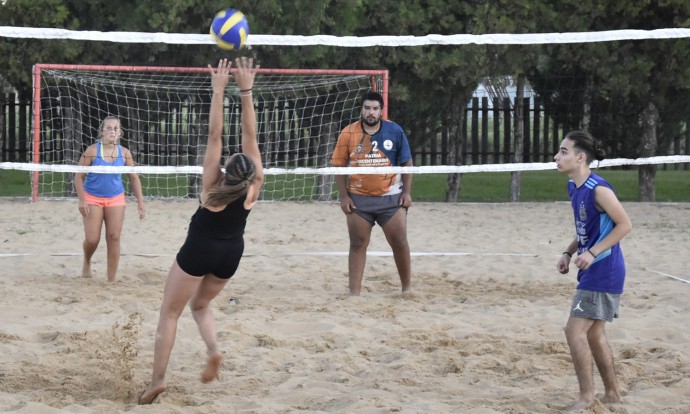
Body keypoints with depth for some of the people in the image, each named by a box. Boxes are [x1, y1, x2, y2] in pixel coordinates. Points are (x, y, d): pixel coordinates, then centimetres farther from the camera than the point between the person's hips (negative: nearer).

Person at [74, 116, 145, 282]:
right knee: (92, 239, -7)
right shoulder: (92, 150, -11)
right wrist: (82, 200, -15)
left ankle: (111, 280, 3)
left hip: (116, 199, 2)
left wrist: (140, 202, 0)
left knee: (114, 238, -4)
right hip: (93, 199, -2)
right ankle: (86, 263, 27)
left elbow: (134, 178, 6)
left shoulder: (124, 153, -2)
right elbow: (79, 176, -7)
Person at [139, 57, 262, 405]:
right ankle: (214, 351, -2)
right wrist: (246, 91, -18)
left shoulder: (212, 184, -22)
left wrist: (218, 91, -28)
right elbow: (250, 135, -17)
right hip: (231, 253, 4)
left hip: (199, 250, -4)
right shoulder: (253, 187, -16)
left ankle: (157, 380, -4)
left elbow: (215, 136, -26)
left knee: (169, 313, 5)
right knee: (200, 305, 25)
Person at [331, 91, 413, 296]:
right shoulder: (348, 133, -3)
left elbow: (407, 162, 3)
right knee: (357, 244, 2)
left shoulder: (395, 131, -2)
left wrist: (406, 192, -2)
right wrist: (344, 196, -6)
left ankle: (407, 287, 18)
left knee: (399, 242, 3)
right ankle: (354, 292, 5)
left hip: (391, 197, 0)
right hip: (359, 198, 0)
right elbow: (339, 165, 0)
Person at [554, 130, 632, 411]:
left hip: (603, 271, -10)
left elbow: (624, 225, -18)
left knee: (575, 330, -10)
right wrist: (568, 253, 6)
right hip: (592, 272, 10)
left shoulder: (598, 189, -20)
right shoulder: (573, 186, 8)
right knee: (593, 333, 16)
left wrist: (592, 253, -22)